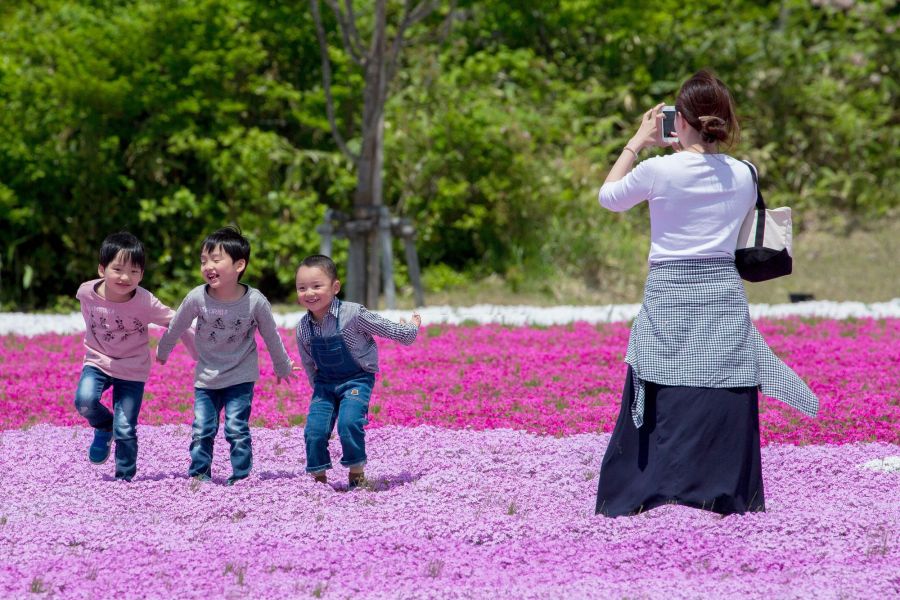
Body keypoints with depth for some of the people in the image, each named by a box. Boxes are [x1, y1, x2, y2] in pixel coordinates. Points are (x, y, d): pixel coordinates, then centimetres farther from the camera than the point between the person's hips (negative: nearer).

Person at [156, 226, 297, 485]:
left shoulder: (255, 301, -19)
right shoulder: (196, 298, -18)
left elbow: (271, 337, -2)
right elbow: (175, 327, 2)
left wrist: (283, 368, 12)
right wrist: (162, 352, 18)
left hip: (240, 377, -2)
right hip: (206, 377, 2)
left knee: (236, 429, -7)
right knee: (201, 430, 1)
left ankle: (241, 478, 5)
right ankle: (199, 476, 15)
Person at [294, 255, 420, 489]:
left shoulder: (352, 314, -20)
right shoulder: (303, 328, -5)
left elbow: (387, 329, -4)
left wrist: (410, 330, 7)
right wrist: (317, 388, 21)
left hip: (356, 379, -4)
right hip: (325, 383, 4)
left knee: (349, 422, -25)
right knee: (314, 430, -11)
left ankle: (357, 472, -5)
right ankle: (319, 477, 7)